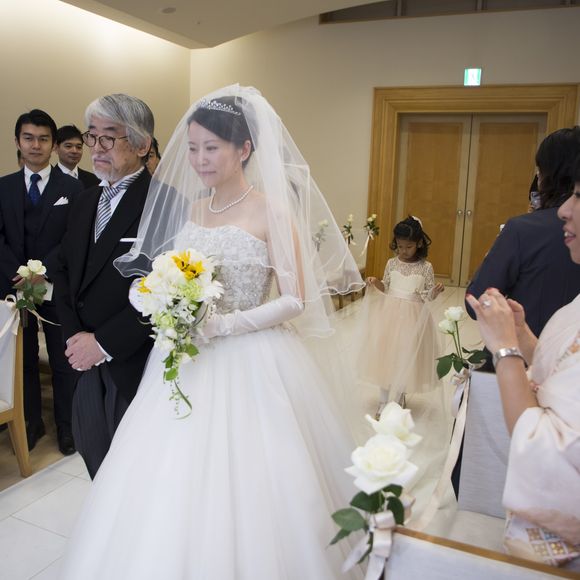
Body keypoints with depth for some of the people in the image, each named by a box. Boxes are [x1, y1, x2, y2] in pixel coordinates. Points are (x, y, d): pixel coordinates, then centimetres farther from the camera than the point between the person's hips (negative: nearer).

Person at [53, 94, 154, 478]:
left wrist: (103, 343, -17)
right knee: (93, 449, 18)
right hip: (88, 360, 7)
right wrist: (75, 336, -4)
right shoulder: (85, 202, 12)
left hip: (136, 362, -7)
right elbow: (66, 274, 12)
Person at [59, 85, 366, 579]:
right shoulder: (191, 206, 9)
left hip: (251, 364, -5)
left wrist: (221, 325, -19)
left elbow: (294, 300, -13)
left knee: (244, 494, 3)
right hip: (189, 359, 6)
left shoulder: (271, 211, -9)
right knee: (174, 489, 10)